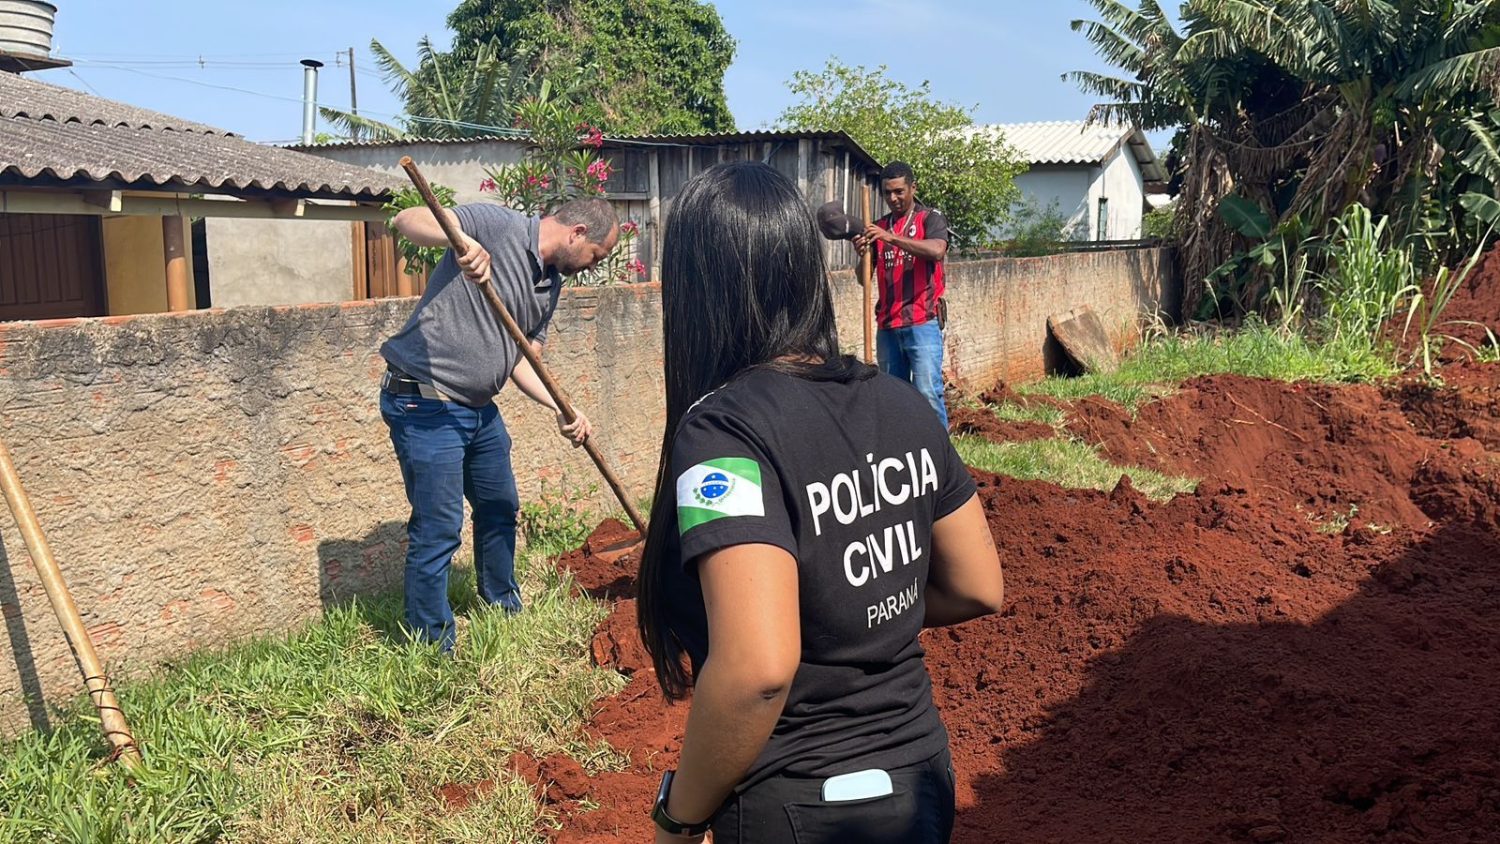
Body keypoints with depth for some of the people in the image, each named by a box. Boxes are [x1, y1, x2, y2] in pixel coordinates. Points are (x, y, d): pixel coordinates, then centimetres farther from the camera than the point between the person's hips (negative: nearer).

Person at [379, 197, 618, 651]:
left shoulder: (551, 284, 10)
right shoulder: (497, 225, -15)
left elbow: (520, 358, 13)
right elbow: (408, 220, -25)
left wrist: (562, 410, -2)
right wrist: (460, 239, -45)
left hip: (479, 409, 10)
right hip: (425, 405, -10)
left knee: (500, 509, 23)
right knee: (438, 530, -6)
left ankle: (505, 610, 45)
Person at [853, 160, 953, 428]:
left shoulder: (930, 219, 2)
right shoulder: (878, 227, 16)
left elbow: (937, 250, -20)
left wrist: (891, 238, -28)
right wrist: (862, 254, -10)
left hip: (922, 322, -5)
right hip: (887, 325, 5)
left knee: (928, 393, -11)